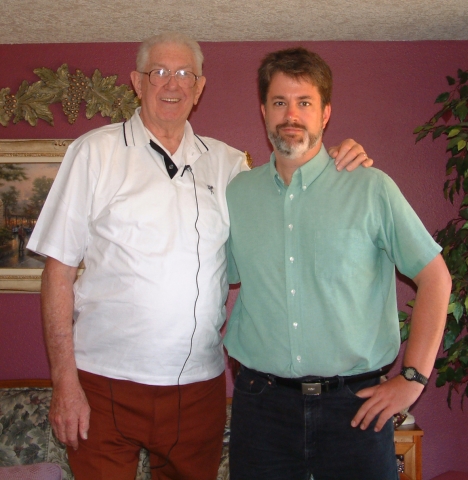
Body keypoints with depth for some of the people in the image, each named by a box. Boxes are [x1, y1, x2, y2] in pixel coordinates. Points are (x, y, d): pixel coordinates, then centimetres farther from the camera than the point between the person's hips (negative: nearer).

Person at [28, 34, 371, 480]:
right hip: (105, 381, -2)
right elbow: (59, 267, -3)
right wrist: (64, 381, -9)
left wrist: (336, 171, -7)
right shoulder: (96, 151, 0)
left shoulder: (227, 163, 8)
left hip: (199, 384, 3)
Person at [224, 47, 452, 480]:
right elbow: (225, 283, 14)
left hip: (355, 403, -2)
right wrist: (234, 355, 3)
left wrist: (413, 378, -5)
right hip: (261, 402, 2)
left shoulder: (371, 189, -3)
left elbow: (435, 277, -1)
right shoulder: (237, 193, 5)